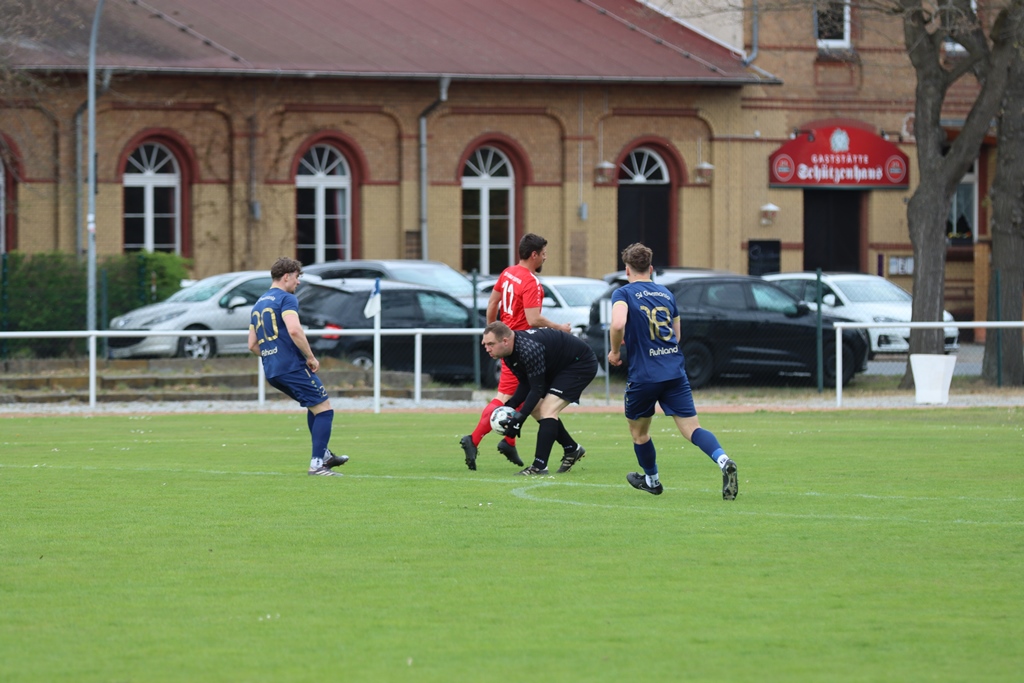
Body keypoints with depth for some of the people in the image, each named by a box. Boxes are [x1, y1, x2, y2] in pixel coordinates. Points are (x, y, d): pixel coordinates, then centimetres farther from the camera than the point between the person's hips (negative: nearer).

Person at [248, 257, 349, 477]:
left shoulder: (258, 305, 19)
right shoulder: (286, 299, -7)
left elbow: (252, 345, 20)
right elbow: (294, 330, -23)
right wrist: (311, 357, -13)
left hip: (272, 373, 9)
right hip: (293, 366, -9)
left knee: (315, 407, 24)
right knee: (324, 409, -4)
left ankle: (324, 454, 25)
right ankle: (317, 464, -11)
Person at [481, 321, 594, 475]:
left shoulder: (529, 349, -35)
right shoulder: (510, 352, -5)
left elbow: (537, 389, -30)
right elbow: (526, 384, 2)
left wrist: (519, 418, -32)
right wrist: (511, 406, -12)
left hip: (582, 364, -10)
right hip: (558, 368, 10)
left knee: (547, 410, -21)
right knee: (535, 408, 10)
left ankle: (539, 466, -23)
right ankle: (572, 450, 24)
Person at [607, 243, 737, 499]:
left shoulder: (623, 293, -2)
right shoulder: (666, 294, 16)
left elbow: (618, 324, -22)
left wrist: (615, 351, -4)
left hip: (642, 375, -4)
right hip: (675, 371, 4)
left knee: (639, 432, 21)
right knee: (692, 429, -4)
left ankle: (652, 480, 35)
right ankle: (724, 461, -29)